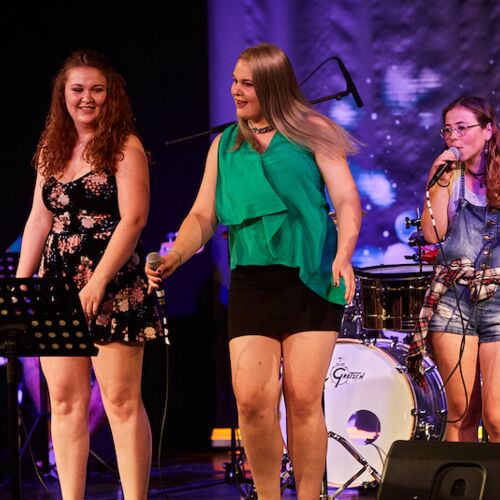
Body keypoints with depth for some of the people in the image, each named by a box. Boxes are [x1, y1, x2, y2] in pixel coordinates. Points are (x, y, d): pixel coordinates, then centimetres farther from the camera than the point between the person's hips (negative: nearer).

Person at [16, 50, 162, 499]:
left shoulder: (124, 147, -3)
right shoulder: (53, 150, 16)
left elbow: (133, 219, -11)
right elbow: (39, 220, 19)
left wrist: (97, 283, -18)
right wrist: (20, 285, 10)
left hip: (113, 286, -6)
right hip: (57, 285, 6)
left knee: (121, 400, -8)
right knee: (64, 401, 3)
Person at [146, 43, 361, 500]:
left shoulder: (312, 132, 4)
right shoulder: (224, 146, 14)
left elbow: (347, 201, 0)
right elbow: (203, 217, 13)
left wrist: (343, 254, -17)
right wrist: (174, 257, -6)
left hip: (311, 277, -3)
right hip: (251, 281, 3)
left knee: (303, 397, -5)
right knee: (251, 398, -7)